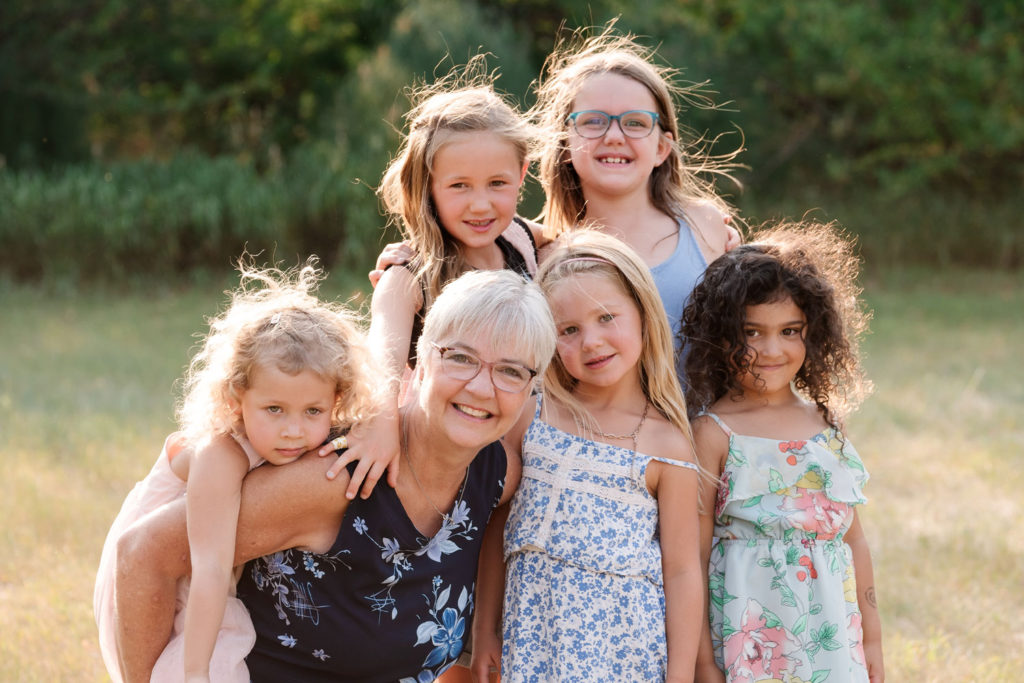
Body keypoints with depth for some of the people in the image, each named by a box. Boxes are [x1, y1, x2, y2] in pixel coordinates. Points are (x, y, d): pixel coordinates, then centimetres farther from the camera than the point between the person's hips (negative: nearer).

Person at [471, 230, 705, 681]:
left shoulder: (666, 446, -6)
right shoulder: (533, 414, 2)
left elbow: (682, 572, -4)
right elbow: (497, 522, 9)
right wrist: (485, 628, 10)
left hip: (623, 639, -2)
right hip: (535, 631, 3)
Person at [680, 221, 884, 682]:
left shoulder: (826, 423, 7)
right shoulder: (713, 432, -8)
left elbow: (853, 538, 12)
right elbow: (694, 554, -8)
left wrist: (871, 639, 13)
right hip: (748, 639, -4)